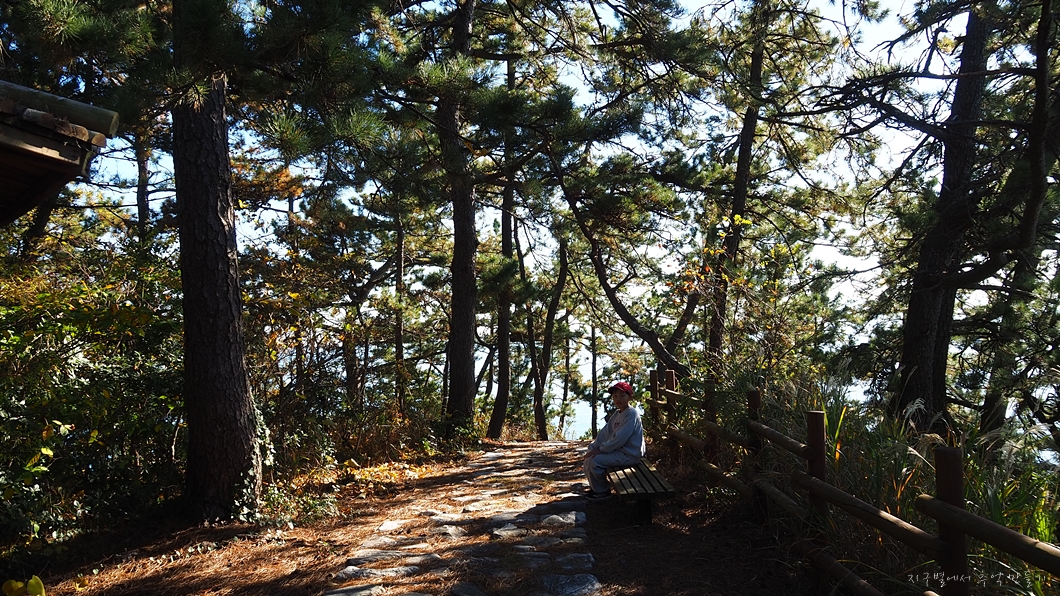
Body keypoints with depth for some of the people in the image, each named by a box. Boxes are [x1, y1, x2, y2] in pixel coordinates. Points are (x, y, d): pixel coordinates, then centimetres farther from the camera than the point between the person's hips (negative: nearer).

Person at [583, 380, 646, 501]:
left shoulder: (632, 414, -20)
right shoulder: (616, 414, 11)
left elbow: (619, 439, -25)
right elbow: (605, 432, 9)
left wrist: (601, 450, -19)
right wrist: (593, 447, -4)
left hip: (629, 454, -10)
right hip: (619, 450, 10)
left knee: (594, 461, -20)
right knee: (589, 456, 10)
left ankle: (602, 491, 0)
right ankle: (595, 486, 24)